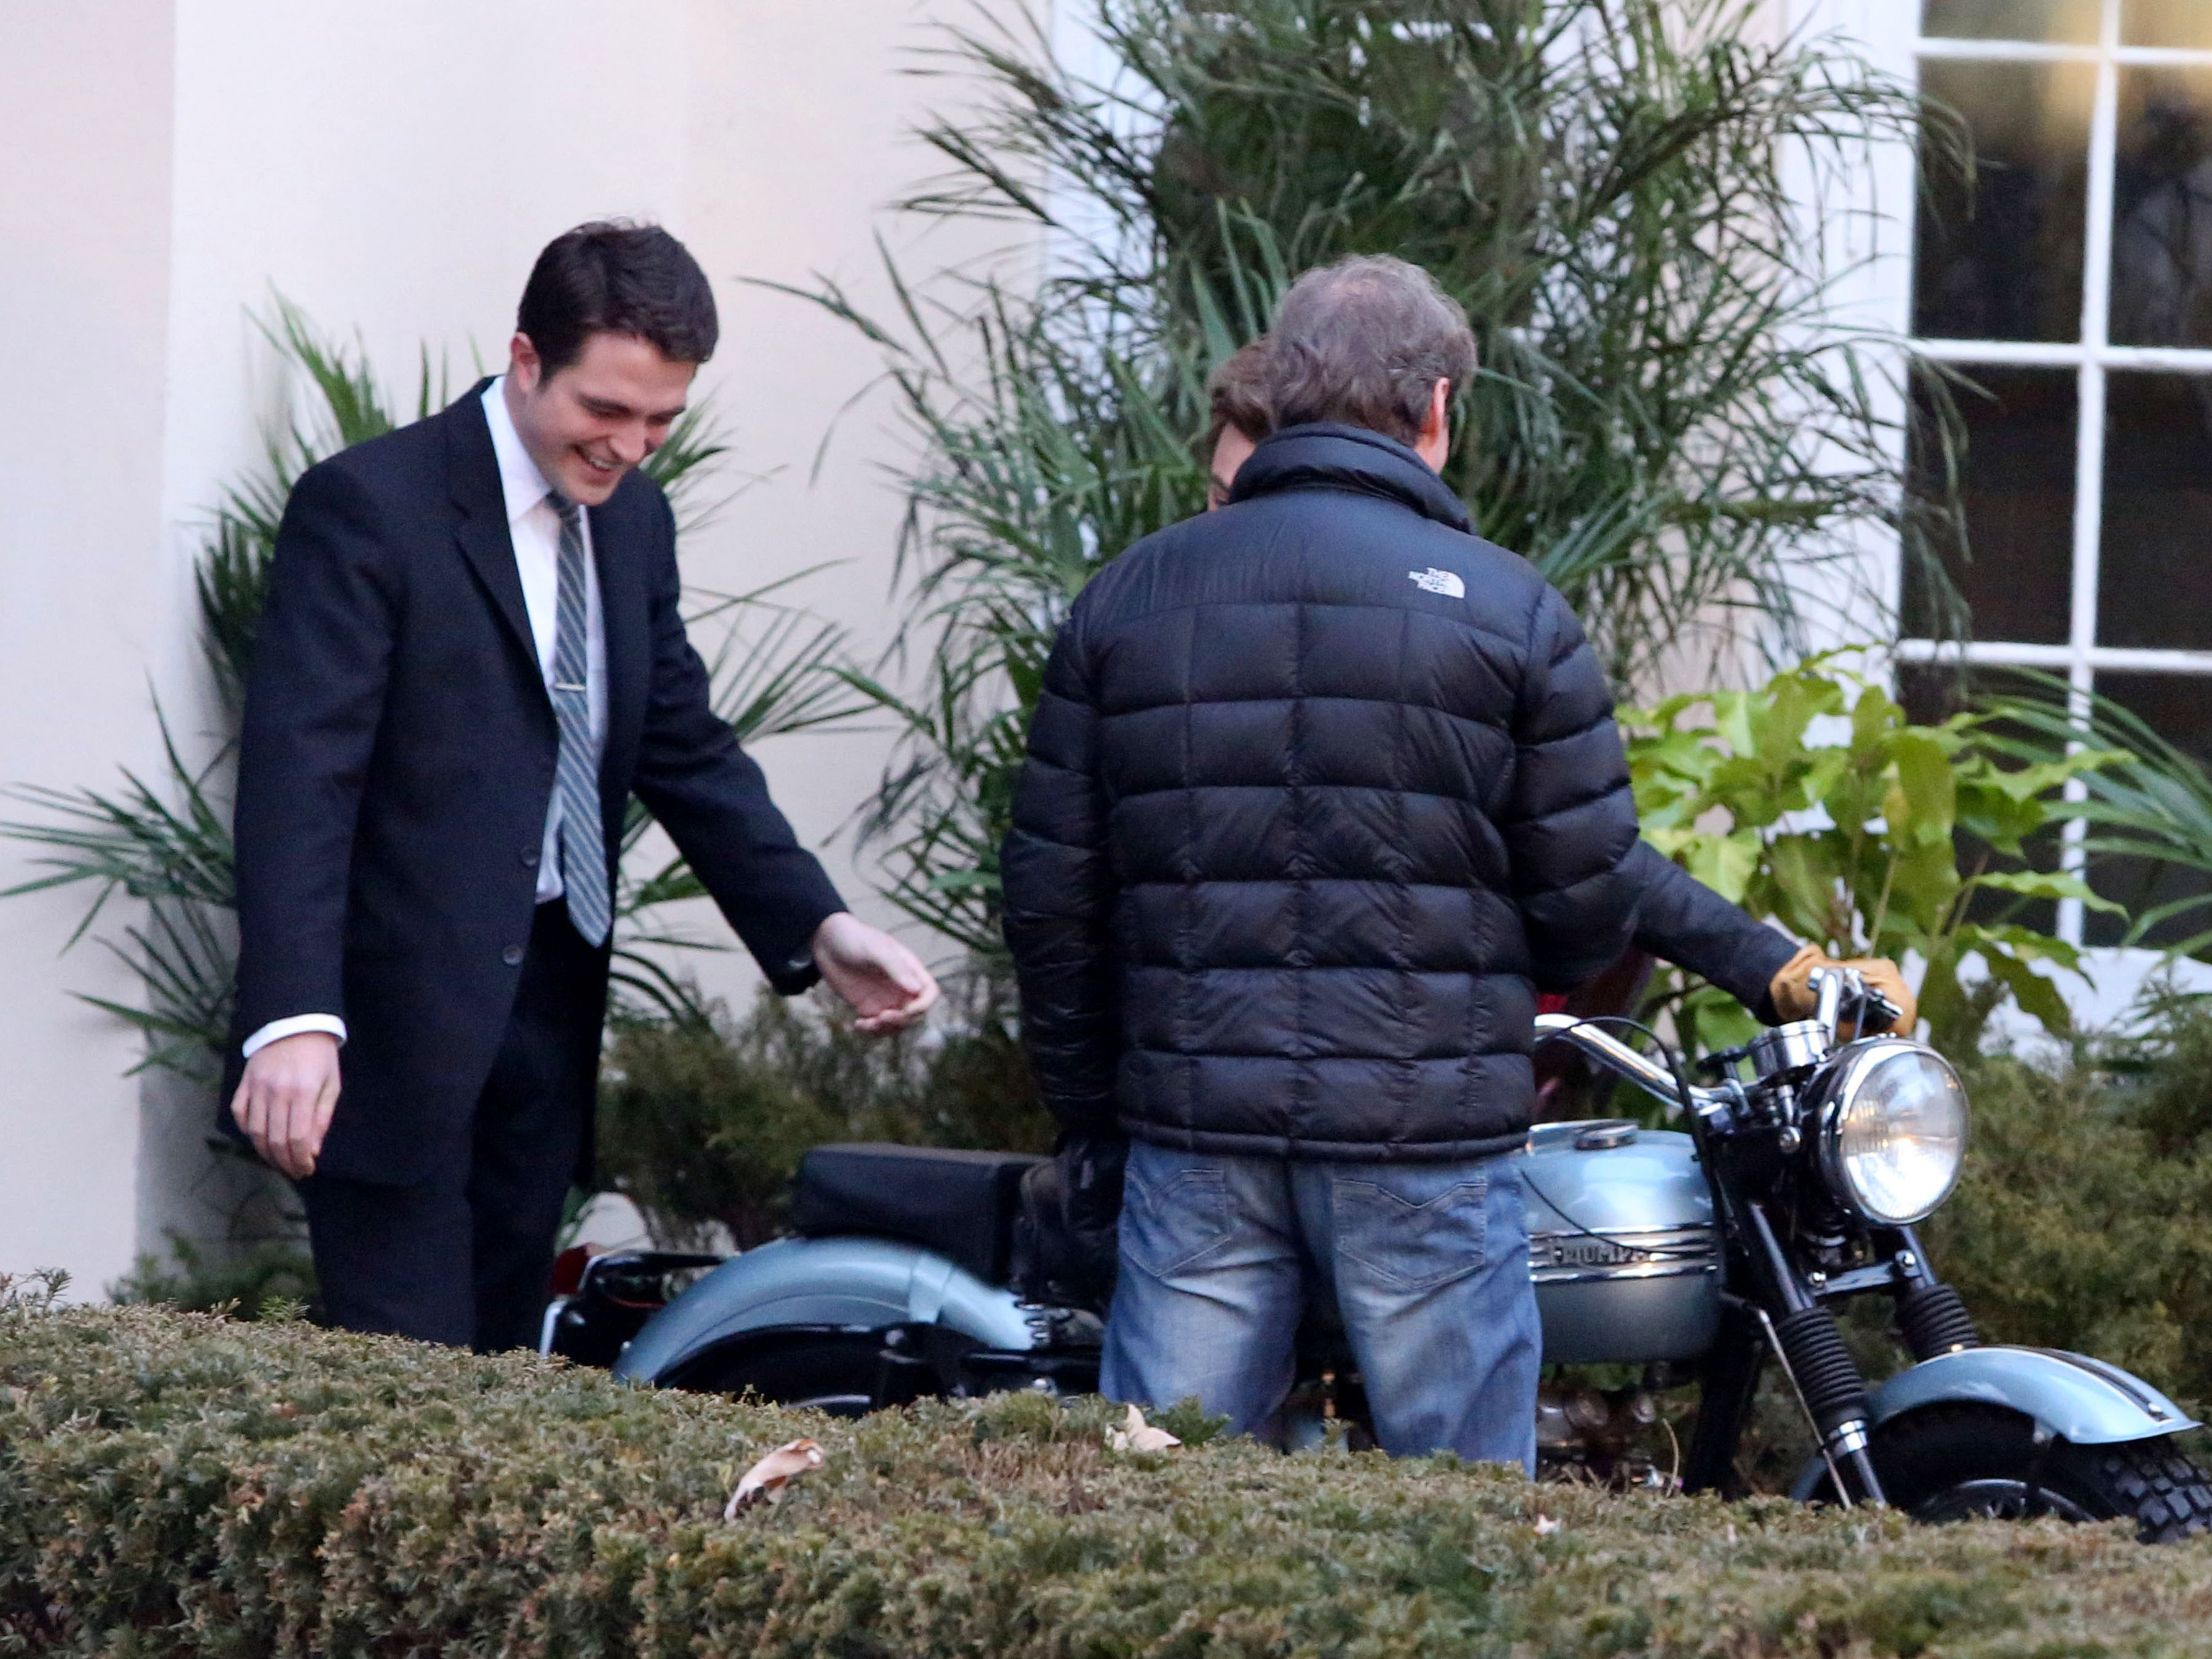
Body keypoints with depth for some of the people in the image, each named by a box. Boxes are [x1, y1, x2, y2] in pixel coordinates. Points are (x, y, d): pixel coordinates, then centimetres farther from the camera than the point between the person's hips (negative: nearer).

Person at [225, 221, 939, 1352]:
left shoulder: (633, 520, 13)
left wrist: (818, 929, 4)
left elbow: (688, 751, 19)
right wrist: (294, 1020, -30)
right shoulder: (368, 507, -11)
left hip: (549, 1011, 7)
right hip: (397, 1019, -7)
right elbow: (299, 770, -19)